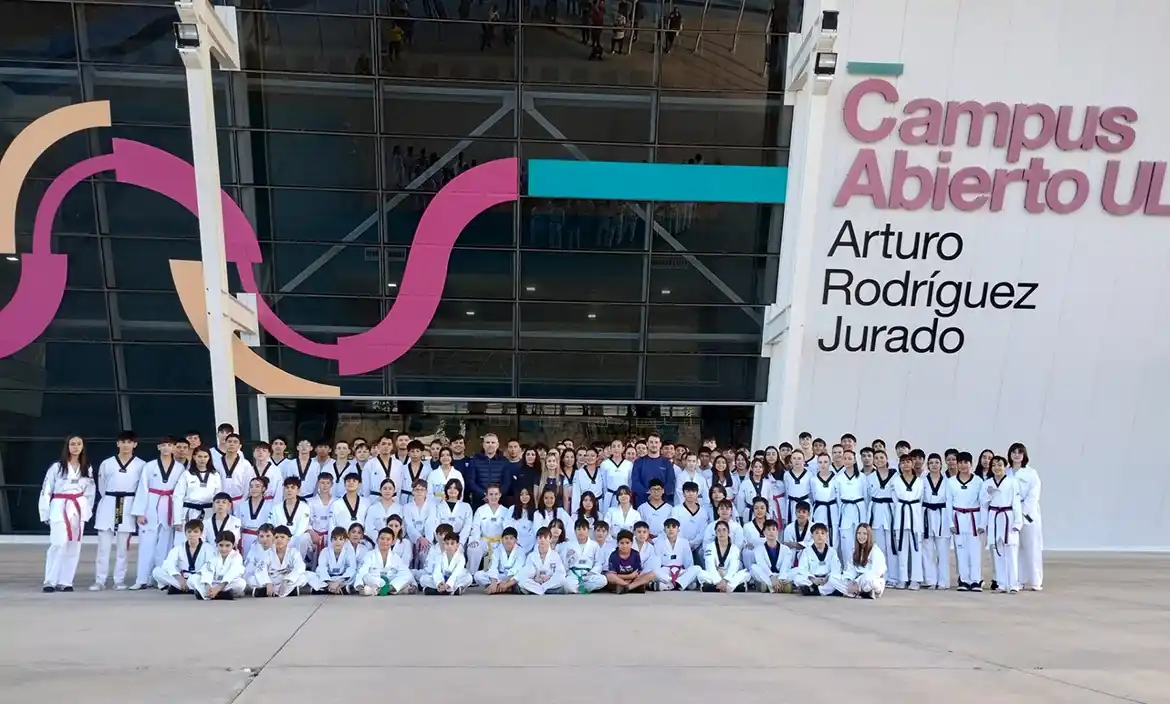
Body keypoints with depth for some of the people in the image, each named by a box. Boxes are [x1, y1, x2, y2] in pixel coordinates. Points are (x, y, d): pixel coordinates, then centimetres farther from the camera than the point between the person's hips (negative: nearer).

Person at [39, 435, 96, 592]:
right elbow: (46, 490, -3)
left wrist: (86, 511, 6)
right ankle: (50, 581, -2)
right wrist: (45, 513, -5)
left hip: (78, 509, 4)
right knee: (59, 544, -14)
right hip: (60, 508, -4)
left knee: (73, 546, 6)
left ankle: (65, 582, 14)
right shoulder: (57, 466, -4)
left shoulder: (87, 468, 8)